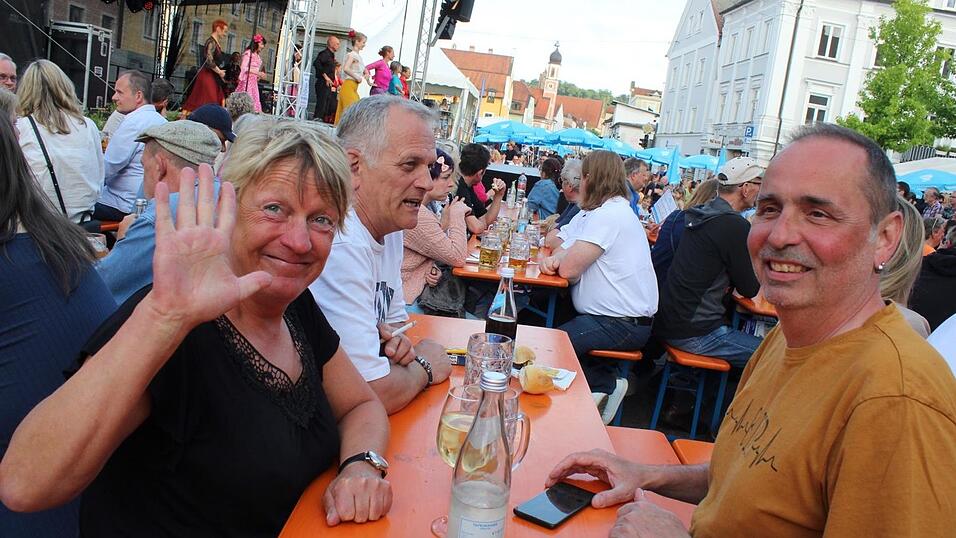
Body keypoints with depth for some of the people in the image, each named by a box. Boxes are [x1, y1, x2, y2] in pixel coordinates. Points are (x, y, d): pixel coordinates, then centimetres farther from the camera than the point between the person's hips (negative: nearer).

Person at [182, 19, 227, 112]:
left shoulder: (215, 43, 16)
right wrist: (219, 72, -11)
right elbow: (209, 61, -22)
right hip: (207, 76, -9)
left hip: (212, 77, 9)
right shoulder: (211, 42, -13)